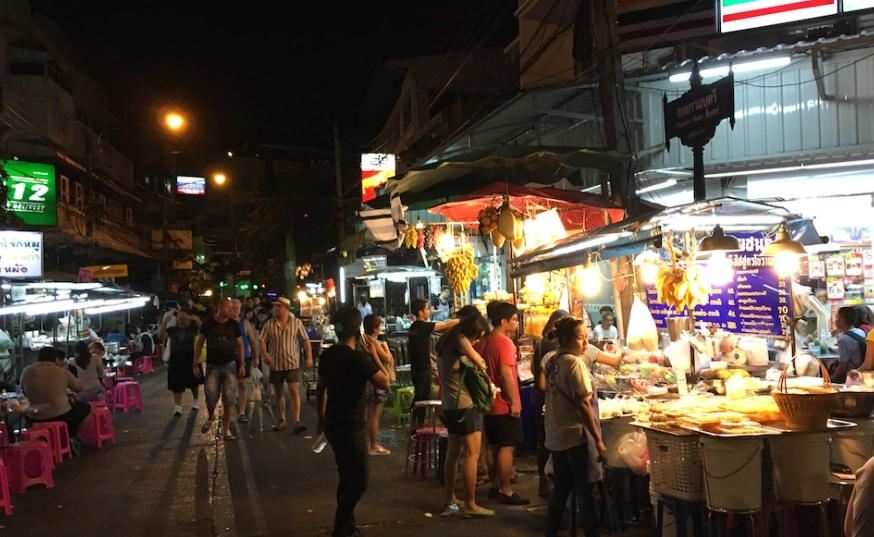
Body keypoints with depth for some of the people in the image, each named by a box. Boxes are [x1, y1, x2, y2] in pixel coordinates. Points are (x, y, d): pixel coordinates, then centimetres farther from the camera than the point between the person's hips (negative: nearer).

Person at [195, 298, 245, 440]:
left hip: (230, 365, 1)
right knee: (211, 396, -6)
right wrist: (196, 364, 0)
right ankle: (211, 417, 27)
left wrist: (242, 363, -1)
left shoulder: (233, 325, 2)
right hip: (212, 366, -1)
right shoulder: (208, 323, -1)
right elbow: (199, 343, 5)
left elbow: (240, 344, 8)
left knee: (229, 398, -2)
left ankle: (226, 429, 8)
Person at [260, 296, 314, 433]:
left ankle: (297, 422, -8)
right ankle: (282, 421, 25)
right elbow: (262, 341, -1)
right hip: (276, 364, 2)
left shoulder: (296, 323, -4)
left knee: (294, 392, -9)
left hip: (292, 363, -2)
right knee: (279, 393, 12)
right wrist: (265, 354, -19)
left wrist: (309, 357, -8)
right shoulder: (269, 324, -2)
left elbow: (305, 340, 0)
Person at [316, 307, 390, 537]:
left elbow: (320, 388, 14)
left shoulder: (328, 355, 4)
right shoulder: (358, 358, -20)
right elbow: (384, 383, -13)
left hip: (334, 424, 9)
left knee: (348, 478, 19)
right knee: (359, 480, 2)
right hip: (350, 427, -9)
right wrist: (373, 354, -7)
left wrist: (321, 418, 25)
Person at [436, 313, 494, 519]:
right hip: (465, 404, -9)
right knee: (472, 454, -6)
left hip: (450, 404, 9)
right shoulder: (460, 339, -13)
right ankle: (470, 505, -4)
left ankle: (450, 498, 24)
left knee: (454, 451, 16)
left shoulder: (448, 340, 13)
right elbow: (476, 359, -26)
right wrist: (483, 364, -5)